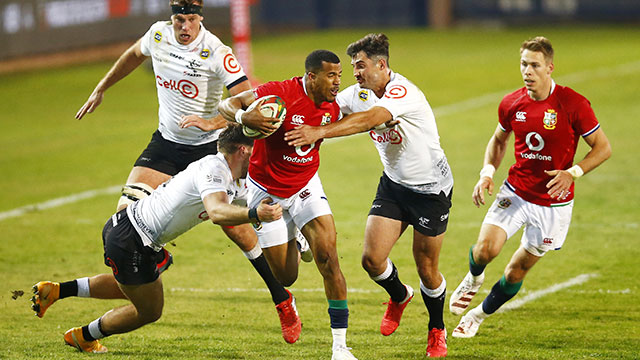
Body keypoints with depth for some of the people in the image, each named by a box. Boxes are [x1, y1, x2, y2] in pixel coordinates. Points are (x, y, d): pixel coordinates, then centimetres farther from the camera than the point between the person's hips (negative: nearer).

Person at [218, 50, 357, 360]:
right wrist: (243, 116, -40)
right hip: (266, 189, -3)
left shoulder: (332, 107, -8)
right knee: (285, 277, 2)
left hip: (305, 185, 3)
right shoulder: (281, 93, -24)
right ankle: (294, 245, 42)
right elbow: (227, 104, -22)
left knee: (328, 257, -16)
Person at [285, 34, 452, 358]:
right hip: (393, 183, 6)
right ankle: (399, 297, 27)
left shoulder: (404, 93, -27)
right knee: (372, 258, -7)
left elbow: (370, 119, -42)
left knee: (427, 270, 3)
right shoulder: (359, 93, -2)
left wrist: (320, 132, -49)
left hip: (431, 189, -6)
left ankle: (437, 331, 29)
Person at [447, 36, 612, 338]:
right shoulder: (511, 104, -4)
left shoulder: (573, 104, -16)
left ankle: (479, 315, 31)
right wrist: (487, 173, -1)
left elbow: (603, 148, -8)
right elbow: (499, 139, 16)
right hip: (515, 193, 2)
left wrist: (572, 172, -23)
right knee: (486, 248, -20)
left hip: (553, 204, -2)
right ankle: (474, 278, 17)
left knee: (517, 270, 5)